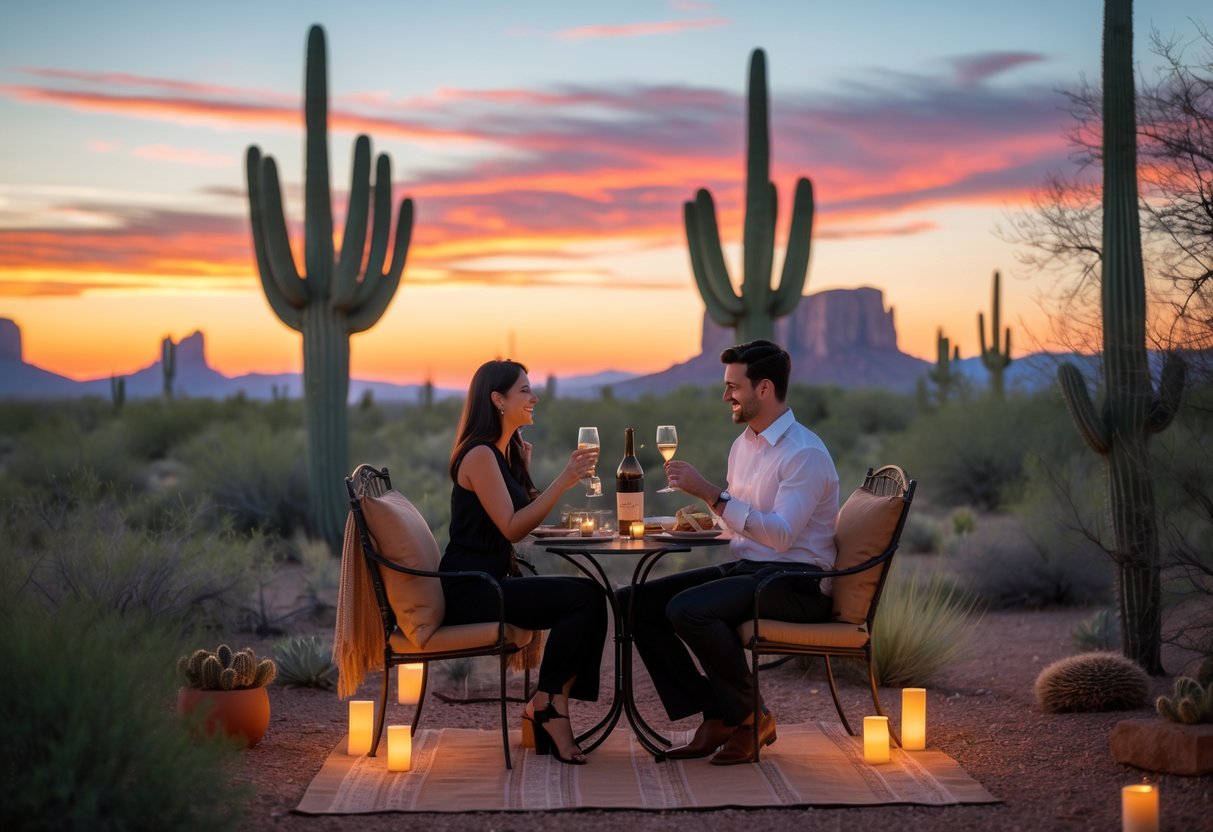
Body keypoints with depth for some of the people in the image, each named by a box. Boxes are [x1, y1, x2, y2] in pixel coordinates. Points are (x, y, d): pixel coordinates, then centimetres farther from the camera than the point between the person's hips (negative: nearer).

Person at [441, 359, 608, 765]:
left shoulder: (507, 453, 16)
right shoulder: (480, 456, -13)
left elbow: (523, 521, 16)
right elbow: (511, 528, -20)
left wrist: (525, 467, 6)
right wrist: (563, 481, -22)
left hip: (490, 582, 9)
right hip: (468, 590, -9)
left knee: (592, 596, -12)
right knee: (582, 598, -22)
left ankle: (553, 707, -10)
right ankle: (544, 705, -8)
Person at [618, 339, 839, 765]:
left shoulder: (806, 454, -14)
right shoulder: (743, 444, 14)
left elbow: (780, 534, -27)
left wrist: (710, 492, -29)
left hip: (792, 583, -9)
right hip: (743, 569, 9)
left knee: (688, 609, -32)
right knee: (635, 600, -3)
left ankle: (750, 717, -10)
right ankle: (715, 717, -3)